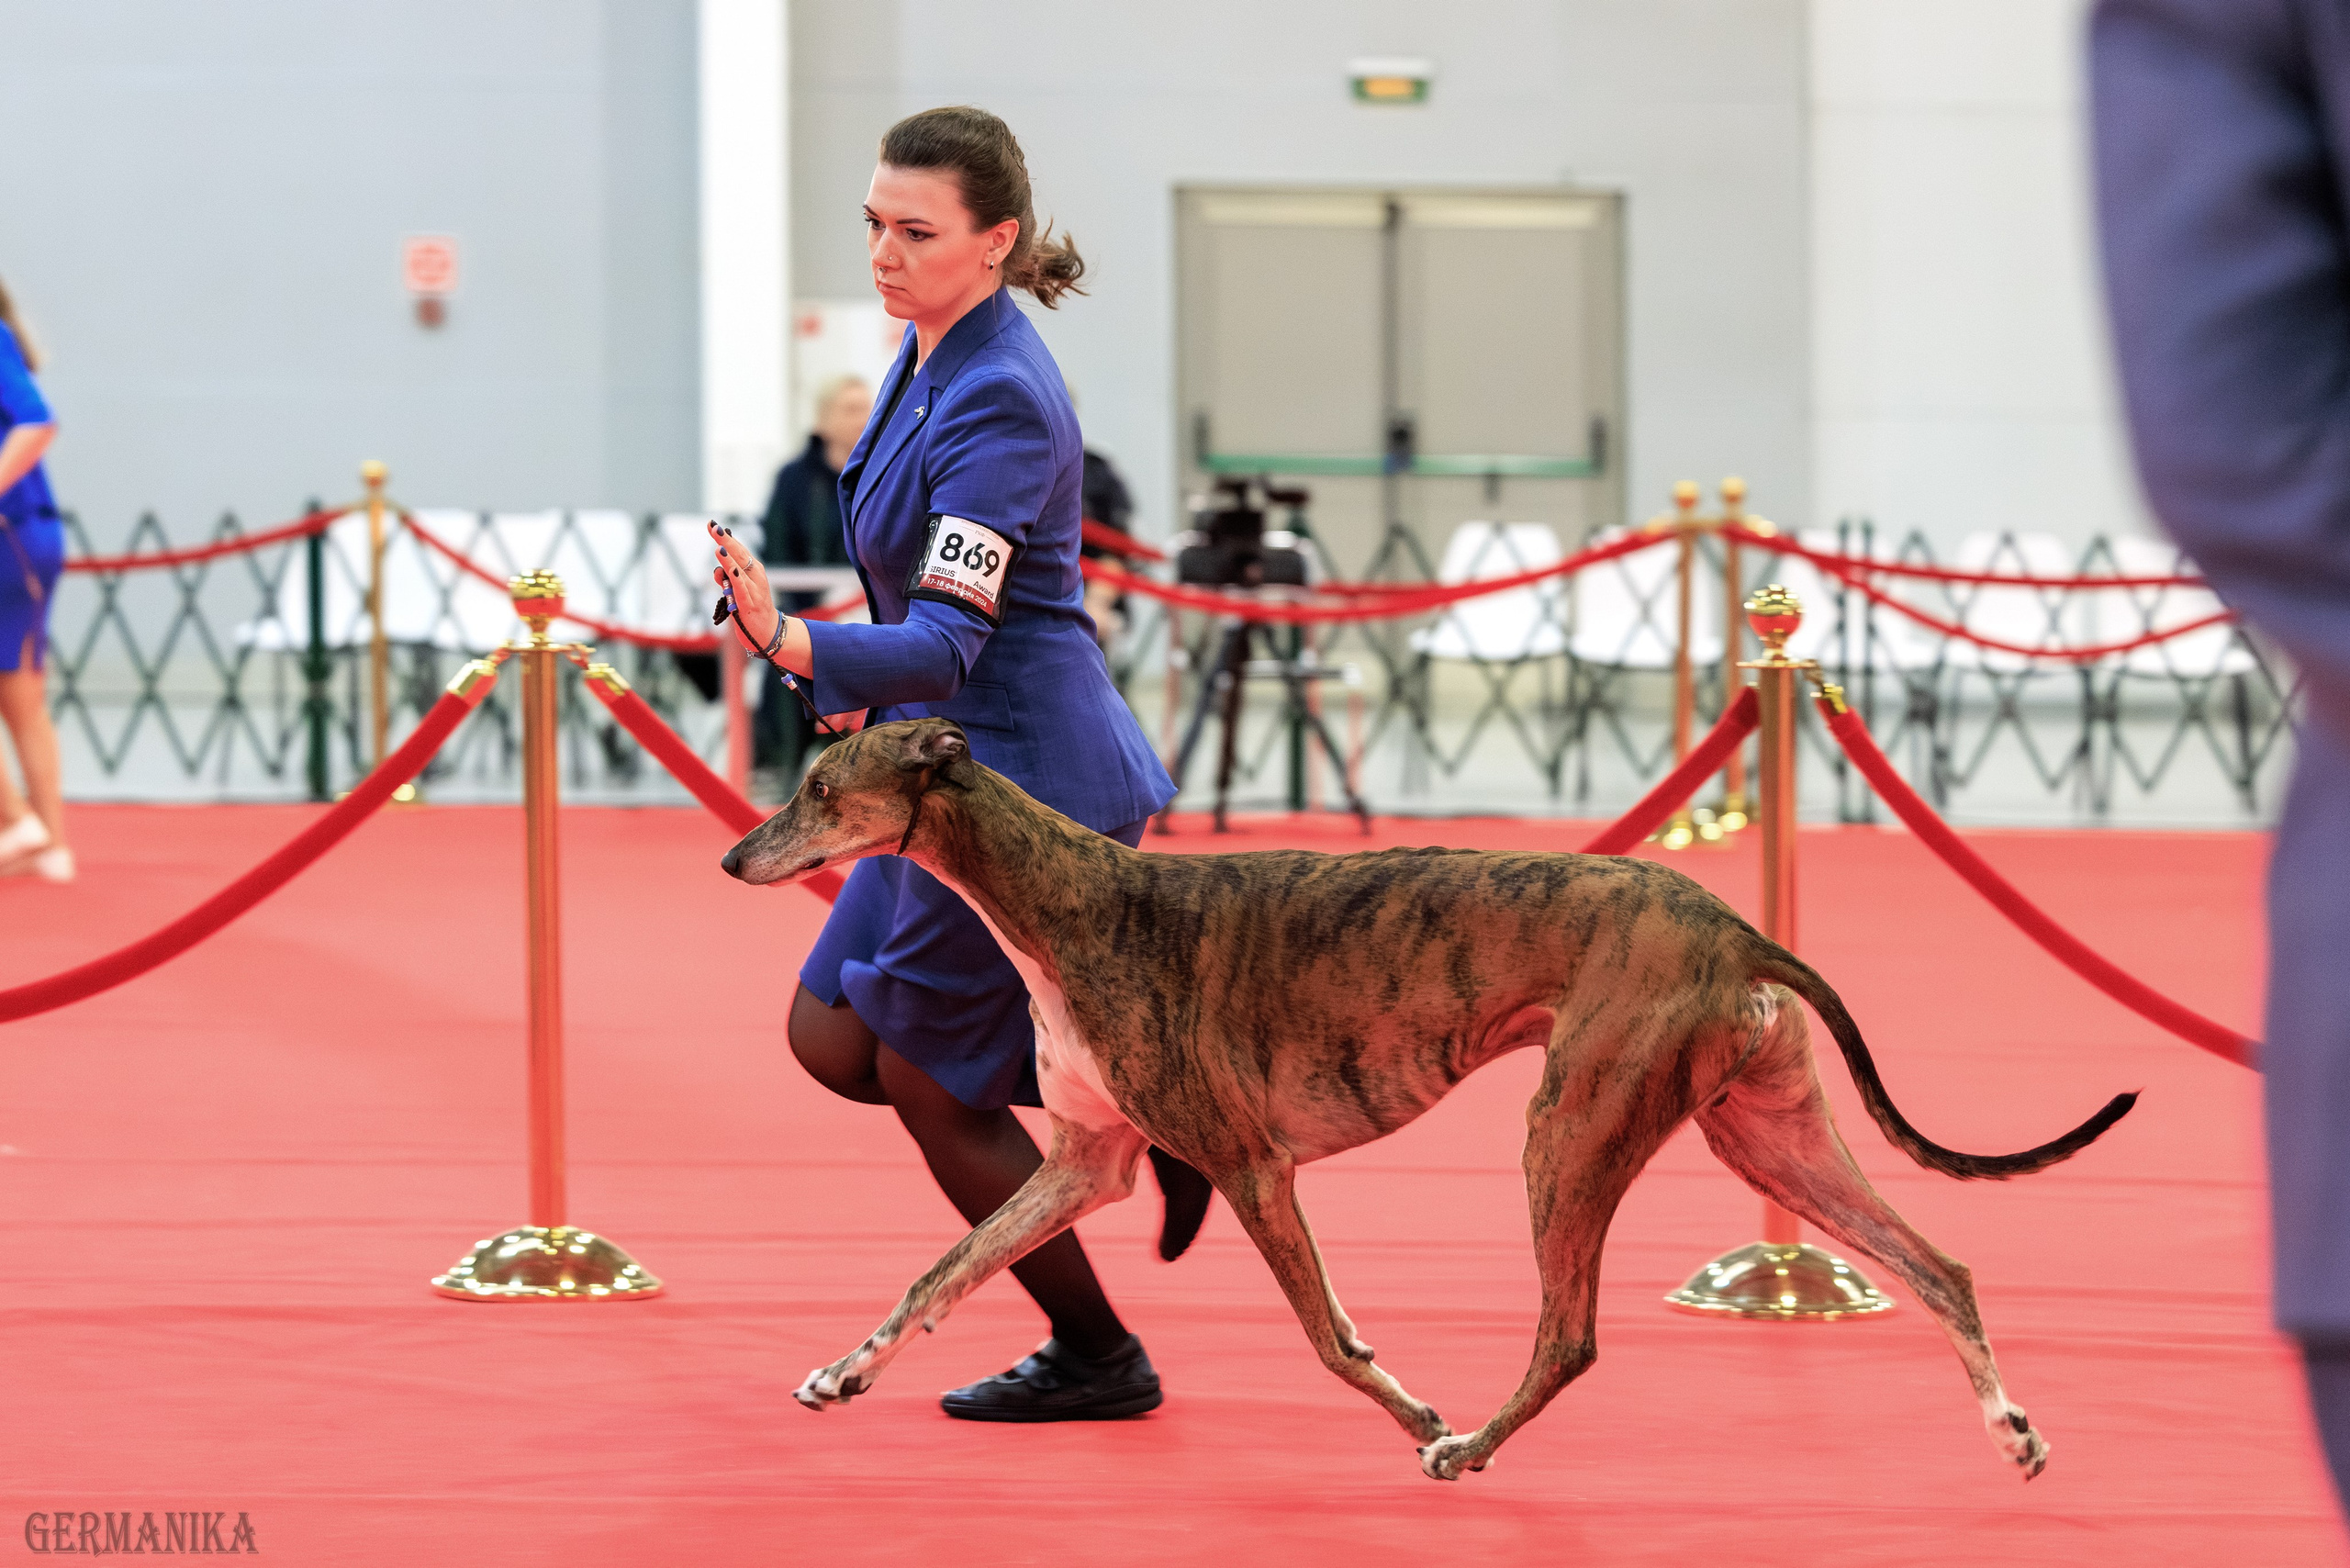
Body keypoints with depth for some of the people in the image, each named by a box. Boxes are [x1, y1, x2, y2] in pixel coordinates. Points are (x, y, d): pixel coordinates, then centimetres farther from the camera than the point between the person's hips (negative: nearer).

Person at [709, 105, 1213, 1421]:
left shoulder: (998, 401, -22)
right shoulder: (934, 353, 7)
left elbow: (946, 642, -29)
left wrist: (795, 645, -43)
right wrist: (867, 688, 28)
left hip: (1019, 770, -10)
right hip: (957, 762, 10)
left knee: (934, 1087, 2)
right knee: (834, 1041, 11)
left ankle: (1099, 1361, 18)